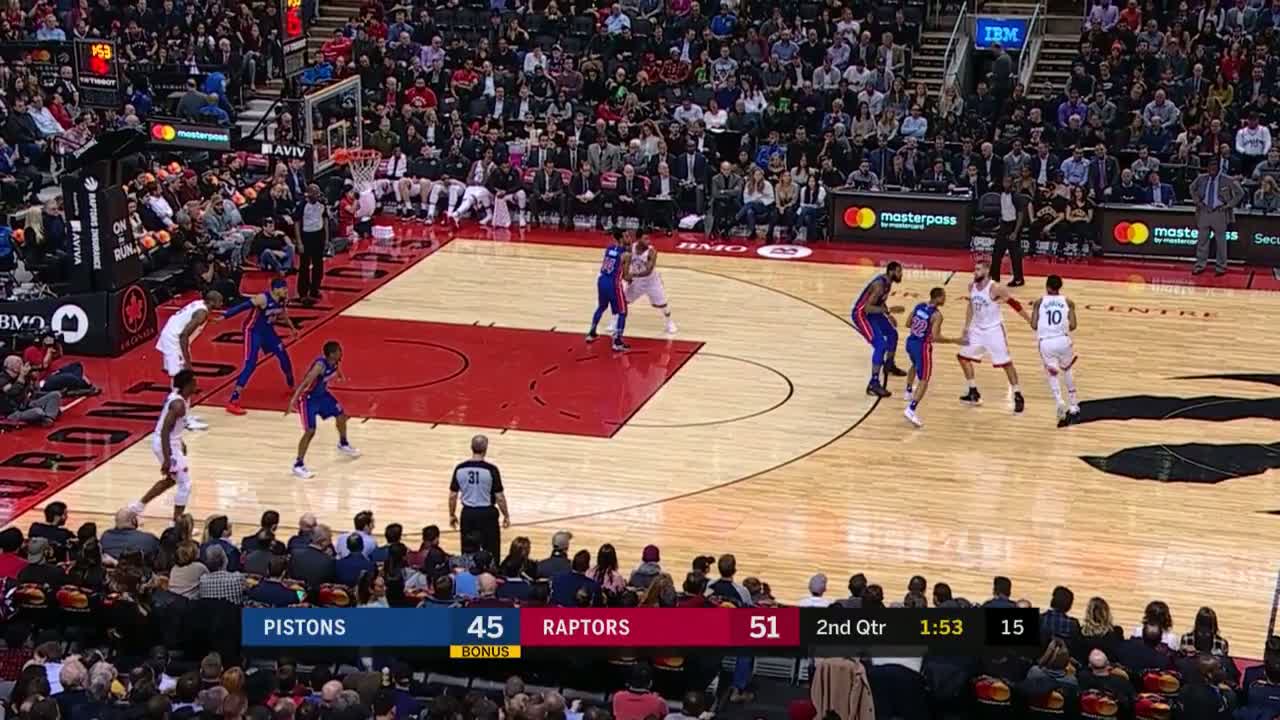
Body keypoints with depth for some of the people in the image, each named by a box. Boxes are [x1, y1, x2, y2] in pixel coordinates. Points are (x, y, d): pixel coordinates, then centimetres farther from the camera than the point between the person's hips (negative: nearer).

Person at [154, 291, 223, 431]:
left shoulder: (199, 304, 11)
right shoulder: (202, 312, -18)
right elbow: (184, 335, -25)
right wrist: (187, 361, -21)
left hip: (169, 337, 10)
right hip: (174, 341, -10)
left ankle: (184, 414, 28)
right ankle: (188, 420, -4)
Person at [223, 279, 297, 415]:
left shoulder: (281, 300, -4)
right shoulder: (262, 298, -28)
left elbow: (282, 315, 17)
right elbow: (243, 306, -31)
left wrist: (292, 328, 27)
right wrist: (224, 316, -37)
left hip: (267, 329, 8)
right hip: (253, 330, -8)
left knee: (284, 356, 15)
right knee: (250, 365, -18)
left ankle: (292, 386, 43)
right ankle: (232, 401, -21)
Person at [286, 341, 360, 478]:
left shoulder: (335, 363, -9)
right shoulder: (320, 365, -34)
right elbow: (305, 383, -40)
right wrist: (293, 401, -47)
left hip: (321, 394, 9)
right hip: (308, 397, -9)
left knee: (341, 414, 19)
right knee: (310, 431, -14)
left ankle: (343, 445, 45)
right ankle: (298, 465, -4)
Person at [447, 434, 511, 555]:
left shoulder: (460, 469, -6)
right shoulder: (491, 469, -15)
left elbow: (452, 496, 0)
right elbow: (499, 497, -11)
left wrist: (452, 515, 15)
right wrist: (506, 515, 2)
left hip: (468, 514, 3)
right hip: (487, 514, -3)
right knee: (491, 553, 8)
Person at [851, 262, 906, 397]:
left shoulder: (888, 281, 2)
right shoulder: (880, 285, -29)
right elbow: (867, 308, -32)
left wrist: (888, 315, 11)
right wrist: (889, 310, -33)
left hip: (871, 312, 10)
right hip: (861, 314, -10)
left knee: (892, 334, 24)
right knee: (881, 345, -20)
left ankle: (889, 366, 46)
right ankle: (874, 384, -19)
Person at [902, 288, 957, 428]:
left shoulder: (919, 306, 4)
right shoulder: (937, 315, -18)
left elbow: (908, 324, 12)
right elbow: (935, 337, -22)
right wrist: (954, 341, -12)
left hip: (910, 342, 8)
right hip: (922, 346, -8)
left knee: (915, 366, 39)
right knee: (924, 381, -6)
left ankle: (909, 392, 57)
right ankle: (911, 410, -20)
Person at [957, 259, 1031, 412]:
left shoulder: (995, 289, -22)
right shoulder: (972, 287, -1)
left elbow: (1014, 303, -15)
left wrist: (1030, 321, -13)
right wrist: (966, 329, 12)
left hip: (994, 330, -7)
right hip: (977, 329, 7)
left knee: (1006, 363, -5)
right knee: (963, 356, 9)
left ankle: (1018, 396, 6)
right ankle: (974, 393, 20)